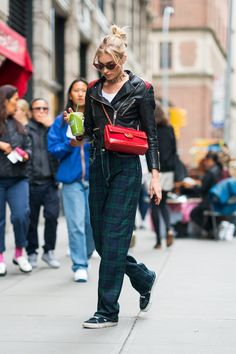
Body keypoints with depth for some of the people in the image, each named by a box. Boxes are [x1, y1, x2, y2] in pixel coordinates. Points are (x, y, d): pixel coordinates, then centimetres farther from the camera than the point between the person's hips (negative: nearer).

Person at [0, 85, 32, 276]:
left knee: (21, 215, -10)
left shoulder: (18, 125, 16)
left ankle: (19, 253, 9)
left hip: (18, 178, 4)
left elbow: (28, 146, 20)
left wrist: (26, 155, 0)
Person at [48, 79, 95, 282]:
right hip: (71, 178, 0)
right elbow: (53, 147, 3)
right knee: (76, 223, -6)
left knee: (93, 221, 3)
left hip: (94, 176, 1)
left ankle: (84, 257, 26)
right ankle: (79, 266, 1)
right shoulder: (61, 121, 9)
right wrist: (70, 145, -13)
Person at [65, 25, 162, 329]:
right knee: (100, 238, 7)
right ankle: (145, 279, 31)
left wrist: (155, 174, -7)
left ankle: (108, 311, -1)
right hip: (99, 165, 6)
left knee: (114, 238, -7)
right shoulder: (94, 90, 11)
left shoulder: (140, 89, -2)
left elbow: (151, 135, -1)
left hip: (126, 167, -6)